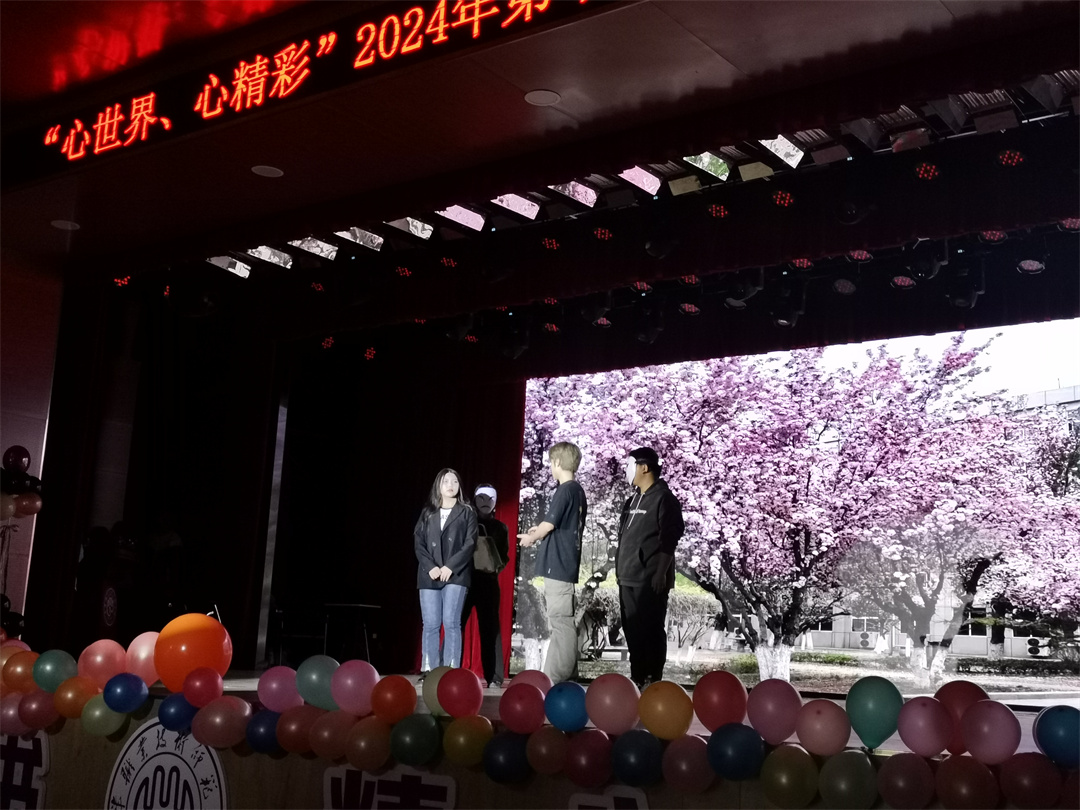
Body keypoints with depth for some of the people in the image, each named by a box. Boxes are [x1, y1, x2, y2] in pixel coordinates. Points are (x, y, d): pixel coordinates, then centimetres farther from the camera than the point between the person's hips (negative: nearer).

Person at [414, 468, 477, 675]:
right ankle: (429, 670, 3)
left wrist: (450, 567, -12)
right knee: (430, 624, 0)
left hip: (455, 575, -2)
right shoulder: (428, 513, 14)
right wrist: (430, 567, -8)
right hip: (429, 576, 3)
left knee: (451, 623, -10)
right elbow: (418, 543, 7)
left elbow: (470, 543, -2)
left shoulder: (467, 512, 8)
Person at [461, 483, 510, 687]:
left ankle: (494, 676, -2)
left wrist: (497, 566, -6)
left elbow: (504, 556, 13)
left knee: (490, 628, -2)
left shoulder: (500, 528, 15)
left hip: (488, 581, 1)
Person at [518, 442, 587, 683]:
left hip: (557, 565, -9)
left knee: (561, 623, -9)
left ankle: (557, 679, -8)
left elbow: (548, 525, -11)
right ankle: (564, 676, 16)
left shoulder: (564, 491, -13)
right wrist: (539, 532, 18)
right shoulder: (578, 491, 14)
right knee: (562, 623, 12)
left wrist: (531, 537, 7)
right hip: (566, 564, 9)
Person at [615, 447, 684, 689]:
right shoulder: (633, 500, 17)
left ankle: (653, 679, 0)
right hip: (629, 577, 8)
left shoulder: (664, 498, -8)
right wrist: (620, 568, 17)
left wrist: (661, 573, -19)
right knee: (632, 628, 10)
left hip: (650, 579, -8)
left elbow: (669, 539, -14)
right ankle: (637, 676, 18)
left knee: (651, 629, -5)